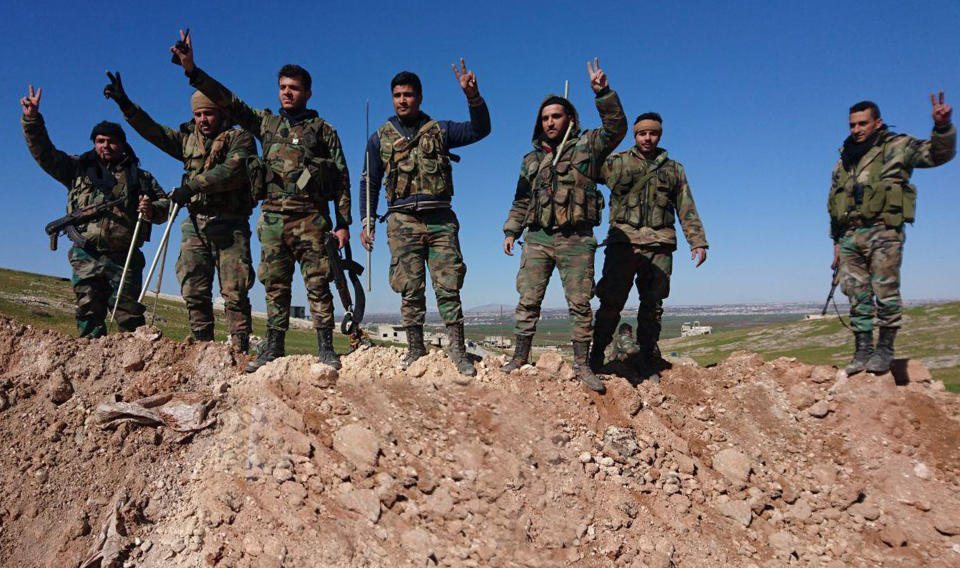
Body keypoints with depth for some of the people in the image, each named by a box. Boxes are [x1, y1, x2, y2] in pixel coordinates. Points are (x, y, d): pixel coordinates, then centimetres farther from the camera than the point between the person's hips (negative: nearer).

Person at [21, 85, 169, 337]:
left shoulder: (140, 177, 15)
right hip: (86, 257, 1)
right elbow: (44, 153, 12)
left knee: (130, 315, -3)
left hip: (125, 258, -1)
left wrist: (153, 210, -10)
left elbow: (165, 204, 12)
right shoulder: (79, 168, 18)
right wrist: (32, 119, 1)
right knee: (88, 313, 1)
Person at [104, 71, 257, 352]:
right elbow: (153, 130, 19)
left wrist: (192, 186, -22)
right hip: (195, 223, 6)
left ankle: (240, 349, -5)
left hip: (230, 225, -6)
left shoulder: (240, 139, 1)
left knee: (234, 292, -7)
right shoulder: (188, 139, 21)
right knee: (194, 292, 3)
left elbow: (231, 171, -15)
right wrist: (125, 104, 7)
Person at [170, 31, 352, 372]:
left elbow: (342, 179, 4)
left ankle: (326, 348, 2)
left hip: (311, 218, -3)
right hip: (272, 216, 4)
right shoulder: (266, 123, 18)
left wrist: (343, 223, -2)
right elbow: (228, 101, 11)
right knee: (275, 285, 6)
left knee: (318, 285, -4)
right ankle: (274, 346, 14)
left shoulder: (323, 130, 8)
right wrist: (192, 71, -1)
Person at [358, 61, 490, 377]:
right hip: (403, 222, 0)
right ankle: (415, 349, 10)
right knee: (410, 290, 1)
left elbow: (480, 129, 4)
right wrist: (367, 222, 7)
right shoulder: (380, 138, 14)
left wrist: (472, 96, -11)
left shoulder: (439, 131, 13)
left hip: (441, 220, 0)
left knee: (449, 287, -4)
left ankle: (456, 349, 2)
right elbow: (369, 182, 15)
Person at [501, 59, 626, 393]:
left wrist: (603, 93, -20)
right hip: (538, 239, 3)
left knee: (580, 305, 0)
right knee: (528, 301, 0)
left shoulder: (587, 146, 8)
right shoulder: (532, 159, 18)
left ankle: (582, 365, 9)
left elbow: (616, 128, -8)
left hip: (576, 240, -3)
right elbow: (521, 201, 20)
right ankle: (520, 358, 11)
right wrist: (511, 231, 11)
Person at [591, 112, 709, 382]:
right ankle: (596, 356, 3)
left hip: (660, 244, 3)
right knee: (611, 301, -6)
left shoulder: (674, 168, 20)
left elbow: (687, 209, 17)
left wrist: (698, 242, 8)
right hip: (623, 240, -2)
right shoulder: (617, 161, 13)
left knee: (652, 304, 5)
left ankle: (648, 360, 14)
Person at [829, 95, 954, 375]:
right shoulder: (843, 162, 21)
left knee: (885, 291, -6)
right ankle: (863, 351, 9)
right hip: (850, 236, 5)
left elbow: (939, 153, -7)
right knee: (857, 296, 4)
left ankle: (885, 348, 5)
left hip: (883, 232, -5)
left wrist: (942, 126, -26)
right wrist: (837, 242, 19)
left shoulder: (897, 147, 7)